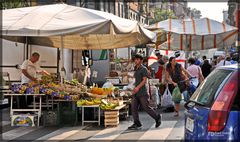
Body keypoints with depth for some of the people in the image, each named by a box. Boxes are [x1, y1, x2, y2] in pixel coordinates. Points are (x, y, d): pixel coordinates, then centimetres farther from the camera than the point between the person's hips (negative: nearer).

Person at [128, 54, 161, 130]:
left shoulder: (143, 69, -7)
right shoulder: (136, 69, 18)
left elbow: (144, 80, -16)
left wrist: (138, 87, -26)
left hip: (142, 93, -8)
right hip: (136, 93, 8)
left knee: (146, 107, -5)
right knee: (133, 107, -1)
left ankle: (157, 117, 13)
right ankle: (137, 124, 3)